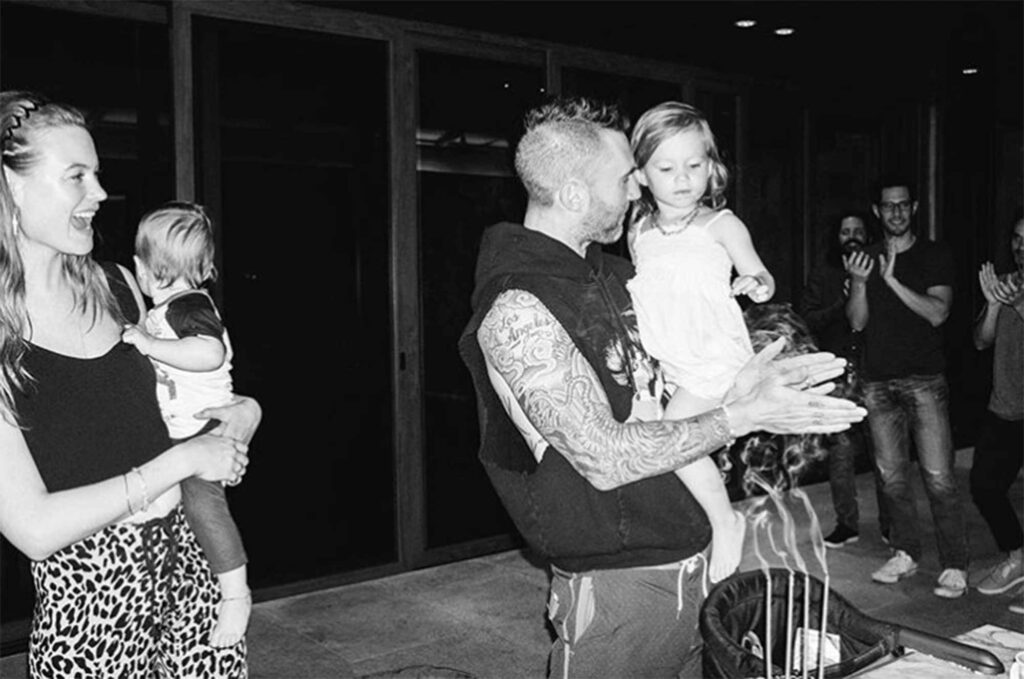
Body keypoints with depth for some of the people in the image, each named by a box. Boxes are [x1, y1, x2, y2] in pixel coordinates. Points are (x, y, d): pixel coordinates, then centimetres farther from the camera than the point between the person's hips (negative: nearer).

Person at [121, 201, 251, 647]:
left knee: (201, 498, -23)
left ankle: (235, 594, -16)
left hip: (203, 429, -11)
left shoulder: (188, 306, -17)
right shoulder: (164, 307, 16)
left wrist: (149, 344, -34)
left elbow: (210, 352, -38)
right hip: (174, 433, 11)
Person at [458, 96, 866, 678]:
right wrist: (743, 416, -18)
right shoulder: (517, 310, -20)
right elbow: (604, 459, -24)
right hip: (616, 582, -8)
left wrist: (736, 390, -3)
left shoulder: (611, 269, 9)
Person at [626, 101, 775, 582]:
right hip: (665, 361, 6)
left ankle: (725, 520, -1)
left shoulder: (720, 225, -2)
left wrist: (757, 284, -26)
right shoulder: (639, 232, 12)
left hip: (714, 353, -6)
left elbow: (761, 275, -6)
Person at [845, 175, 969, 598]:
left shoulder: (934, 256, 4)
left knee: (938, 477, -7)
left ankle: (954, 566, 2)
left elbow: (938, 312, -9)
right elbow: (857, 322, 5)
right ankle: (905, 554, 20)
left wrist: (892, 280, -18)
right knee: (891, 476, 7)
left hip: (925, 380, -3)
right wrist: (859, 282, -13)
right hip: (878, 382, 3)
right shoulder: (865, 258, 12)